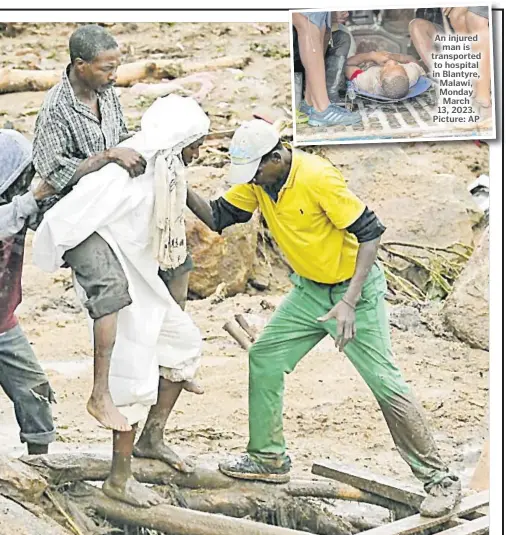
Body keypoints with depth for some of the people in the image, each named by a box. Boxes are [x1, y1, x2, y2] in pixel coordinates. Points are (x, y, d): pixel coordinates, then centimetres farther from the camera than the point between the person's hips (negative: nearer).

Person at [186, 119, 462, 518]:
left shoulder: (317, 178, -28)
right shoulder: (257, 180, -6)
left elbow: (370, 233, -26)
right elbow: (218, 217, 1)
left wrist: (349, 302, -30)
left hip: (356, 289, -8)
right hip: (310, 290, 8)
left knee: (386, 384, -9)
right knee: (264, 359, 6)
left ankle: (439, 480, -1)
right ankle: (269, 459, 20)